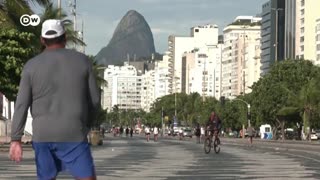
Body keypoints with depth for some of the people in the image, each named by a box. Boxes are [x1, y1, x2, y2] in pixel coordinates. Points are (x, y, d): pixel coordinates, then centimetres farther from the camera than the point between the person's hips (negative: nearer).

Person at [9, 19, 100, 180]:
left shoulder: (31, 66, 2)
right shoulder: (82, 61, 2)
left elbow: (21, 105, -4)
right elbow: (94, 100, 4)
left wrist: (16, 140, -3)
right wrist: (87, 126, 19)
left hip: (42, 135, 2)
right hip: (73, 135, -2)